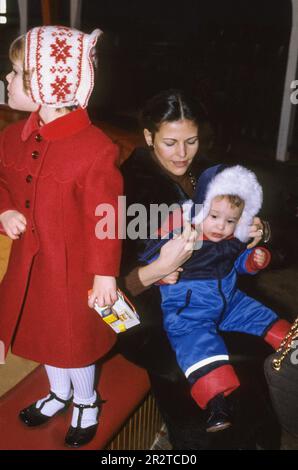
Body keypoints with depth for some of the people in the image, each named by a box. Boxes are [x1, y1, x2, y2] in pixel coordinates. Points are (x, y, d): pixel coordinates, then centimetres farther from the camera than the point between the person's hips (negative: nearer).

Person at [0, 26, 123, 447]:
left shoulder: (95, 148, -24)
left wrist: (105, 274, -15)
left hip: (72, 268, -6)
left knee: (74, 339, 14)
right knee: (43, 332, 23)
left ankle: (86, 402, 44)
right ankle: (59, 393, 51)